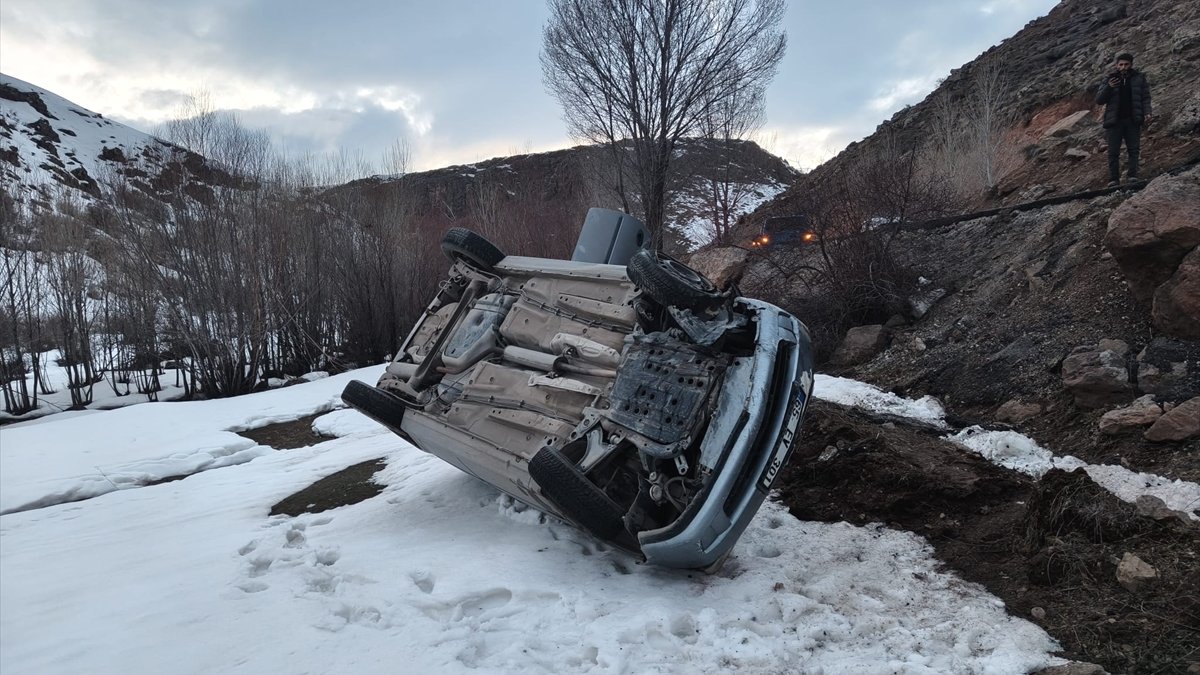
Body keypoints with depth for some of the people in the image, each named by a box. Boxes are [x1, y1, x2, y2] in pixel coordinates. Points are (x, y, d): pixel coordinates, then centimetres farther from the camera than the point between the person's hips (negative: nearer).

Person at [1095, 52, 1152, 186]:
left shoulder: (1139, 78, 8)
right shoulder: (1110, 79, 7)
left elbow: (1145, 97, 9)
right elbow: (1099, 99, 3)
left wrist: (1147, 112, -6)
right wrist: (1108, 88, -14)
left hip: (1133, 120, 1)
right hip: (1114, 121, -1)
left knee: (1134, 149, -1)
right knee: (1113, 151, -4)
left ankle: (1133, 175, 1)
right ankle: (1113, 179, -2)